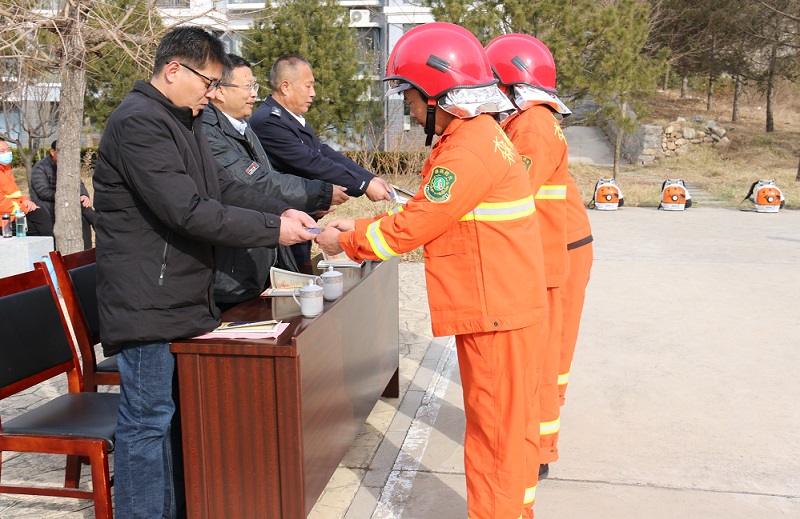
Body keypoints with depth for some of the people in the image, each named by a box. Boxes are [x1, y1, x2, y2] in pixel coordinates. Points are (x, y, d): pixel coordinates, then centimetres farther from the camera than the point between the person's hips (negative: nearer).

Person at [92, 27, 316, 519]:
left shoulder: (185, 121, 17)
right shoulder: (139, 123, -17)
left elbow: (224, 187, 15)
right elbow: (188, 211, -25)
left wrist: (284, 210, -1)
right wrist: (274, 229, -20)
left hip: (184, 299, 10)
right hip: (149, 303, -10)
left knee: (179, 415, 17)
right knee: (148, 421, -1)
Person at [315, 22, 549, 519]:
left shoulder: (468, 152, -20)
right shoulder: (479, 136, 13)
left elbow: (411, 228, -17)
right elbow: (427, 212, 15)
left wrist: (345, 242, -3)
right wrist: (360, 225, 9)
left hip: (496, 313, -10)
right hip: (502, 308, 10)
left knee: (496, 432, 3)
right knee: (509, 426, 20)